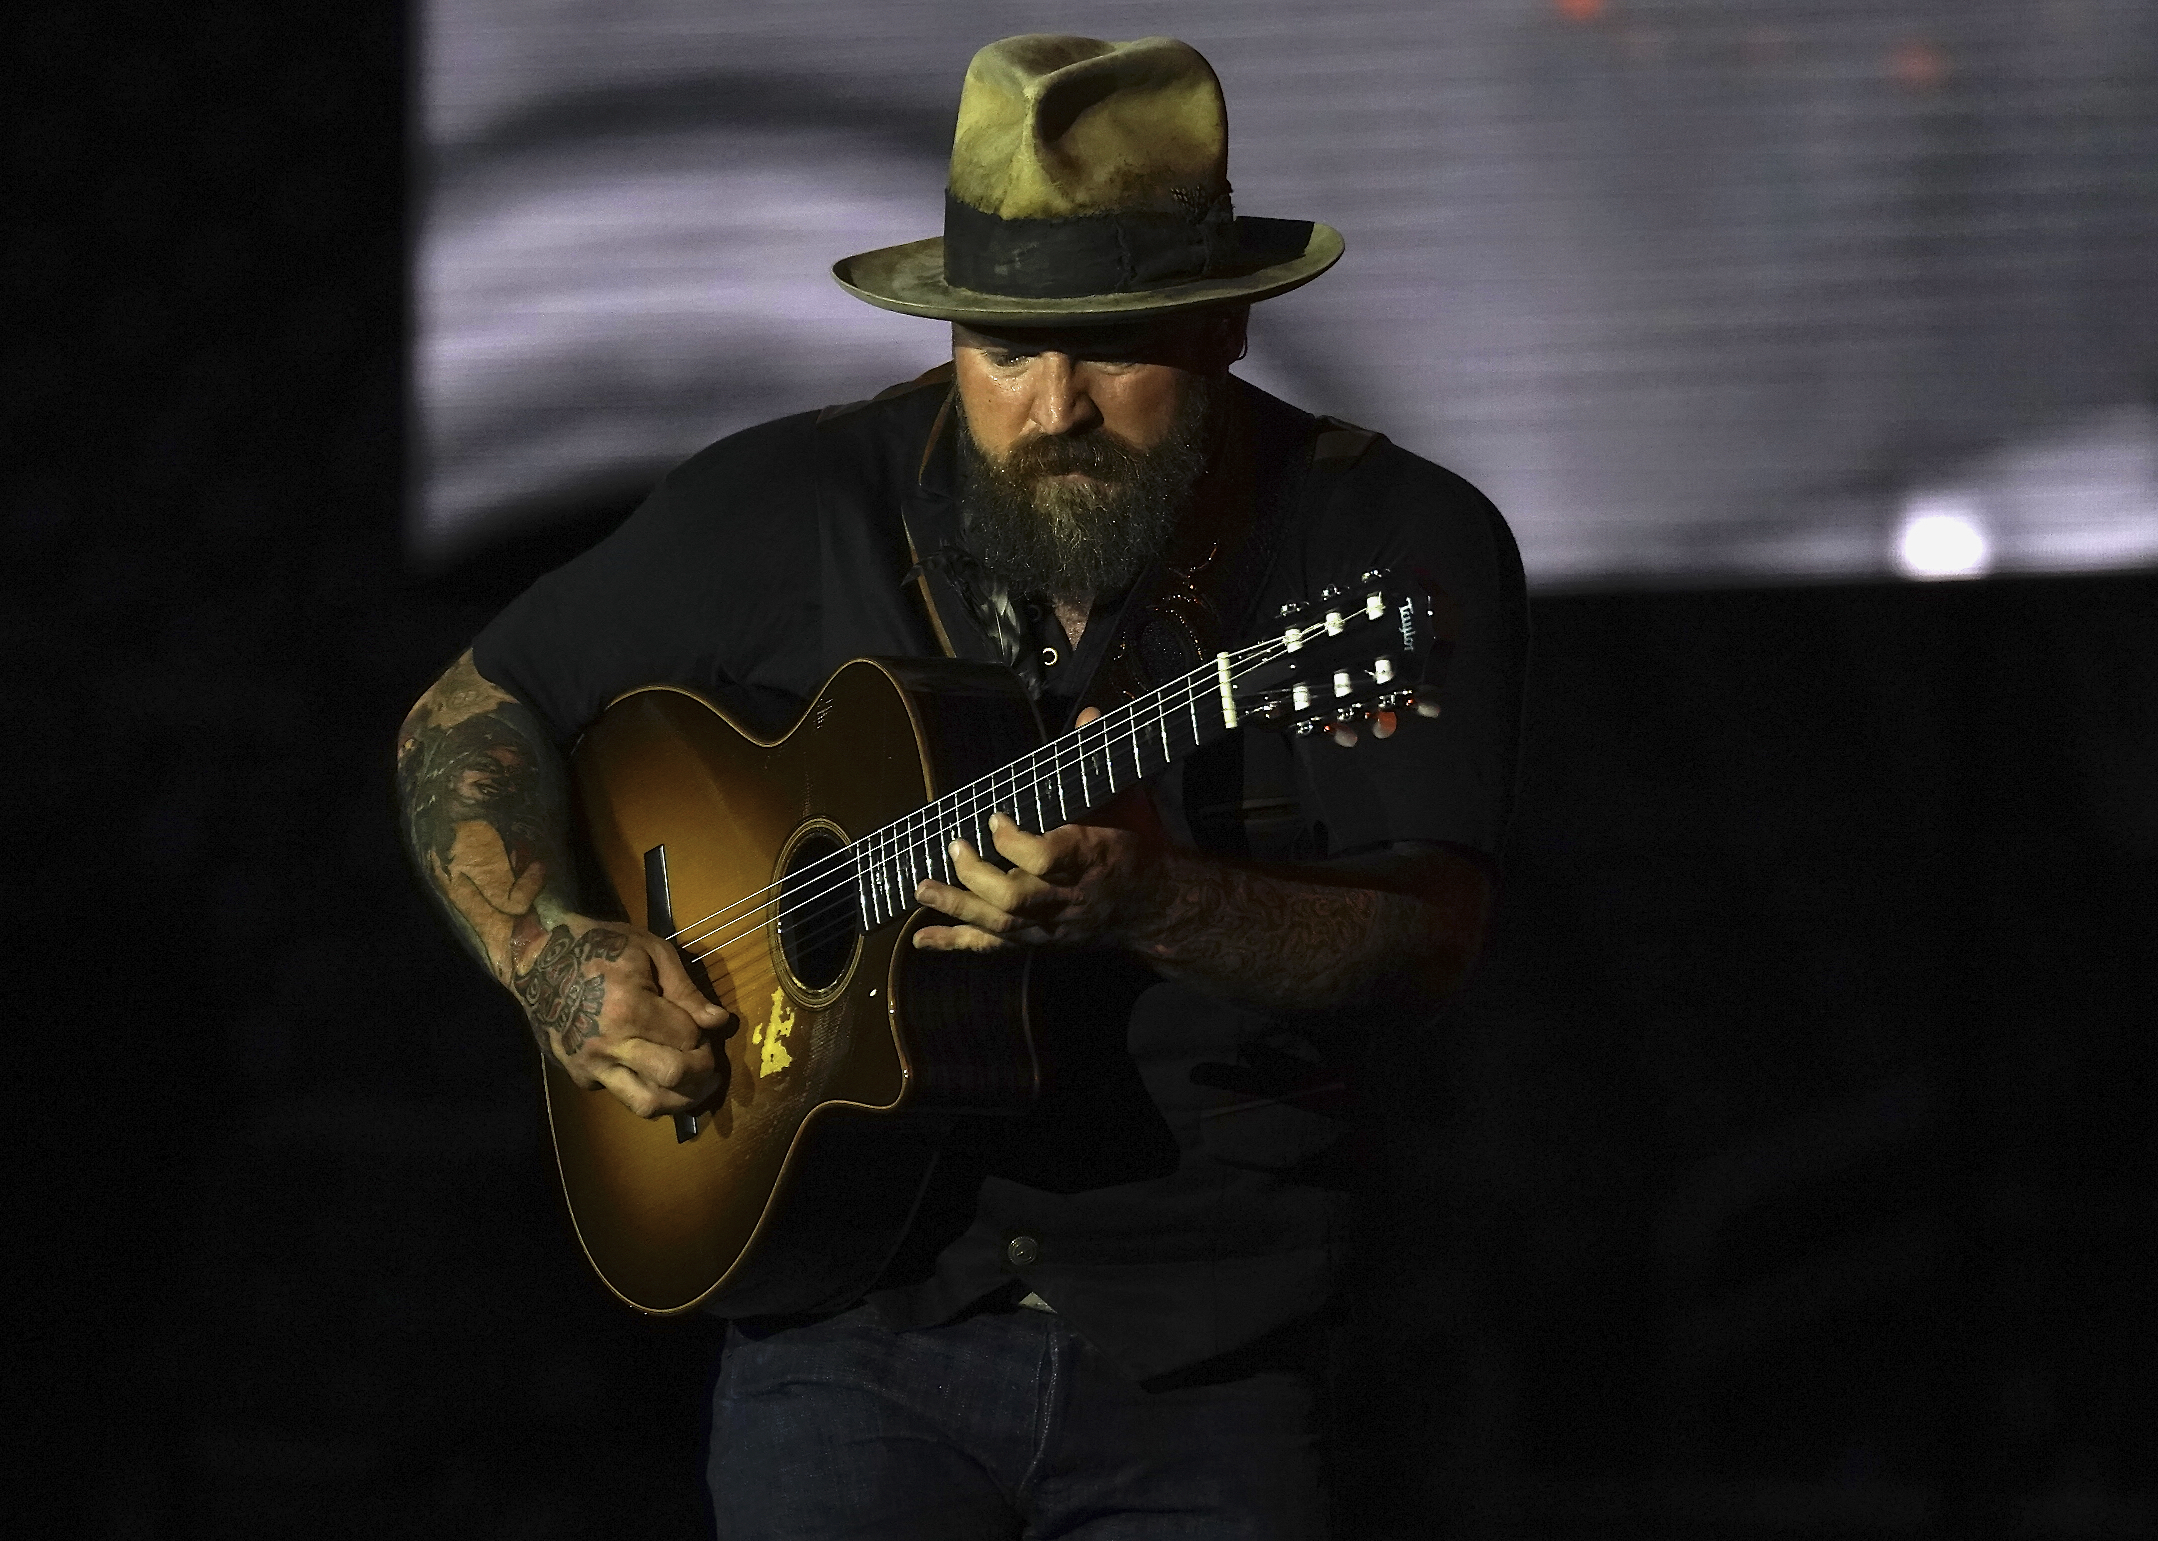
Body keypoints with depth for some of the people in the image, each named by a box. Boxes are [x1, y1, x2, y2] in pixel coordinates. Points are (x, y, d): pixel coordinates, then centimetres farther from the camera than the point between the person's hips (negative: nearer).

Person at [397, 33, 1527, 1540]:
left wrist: (1154, 905, -33)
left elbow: (1425, 944, -15)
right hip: (862, 1322, 0)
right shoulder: (800, 510, 1)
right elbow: (472, 717, 13)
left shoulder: (1399, 548, -4)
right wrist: (551, 958, -6)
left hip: (1202, 1366, 0)